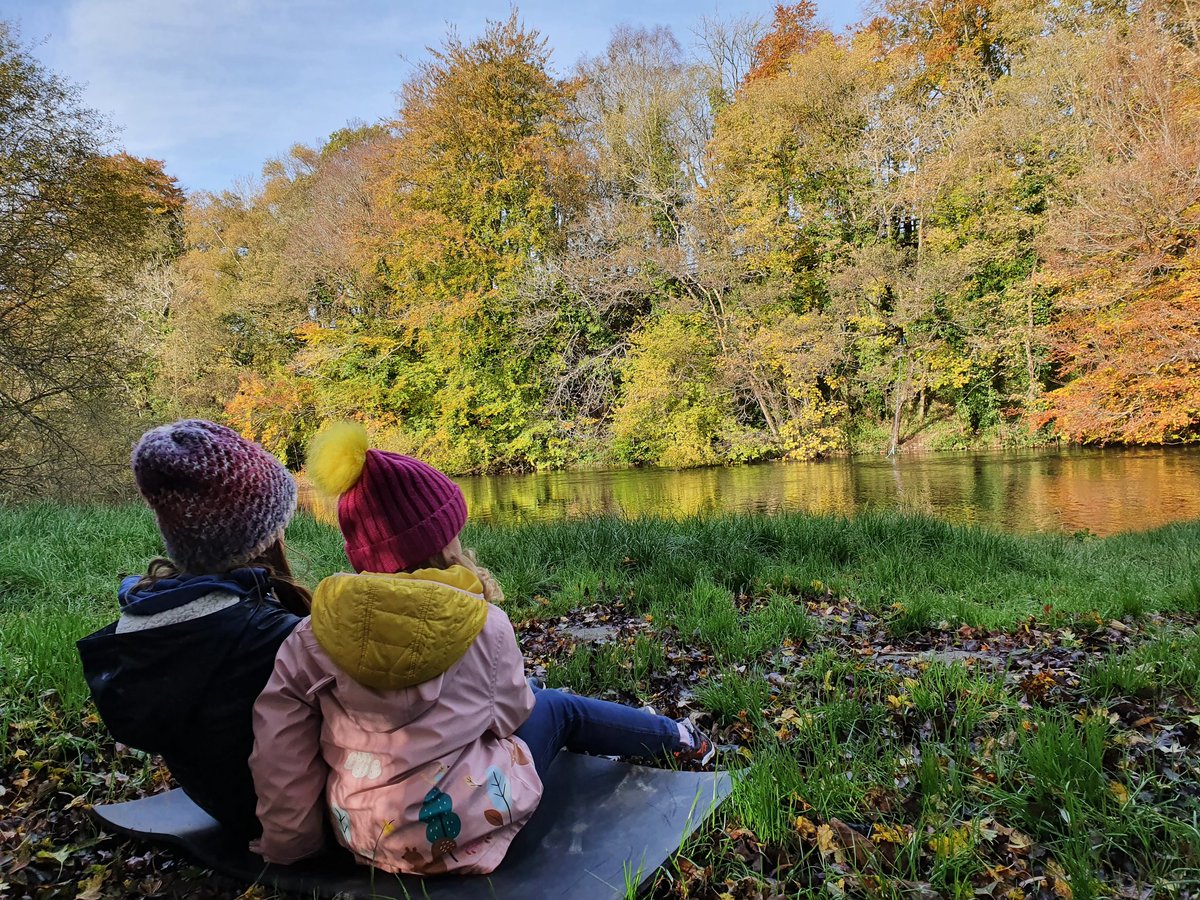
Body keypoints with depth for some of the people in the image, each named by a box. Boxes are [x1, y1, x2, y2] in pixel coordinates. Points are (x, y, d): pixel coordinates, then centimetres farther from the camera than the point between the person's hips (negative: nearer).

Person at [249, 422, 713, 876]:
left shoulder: (313, 637, -10)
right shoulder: (483, 623, -15)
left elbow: (278, 762, -8)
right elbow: (510, 716, 0)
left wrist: (289, 843, 8)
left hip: (365, 838, 4)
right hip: (467, 830, -3)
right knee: (559, 710, 23)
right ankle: (676, 739, 46)